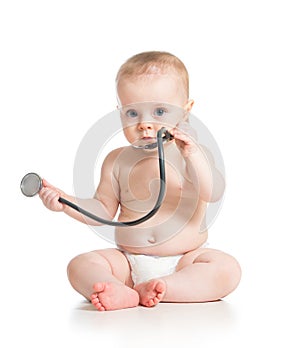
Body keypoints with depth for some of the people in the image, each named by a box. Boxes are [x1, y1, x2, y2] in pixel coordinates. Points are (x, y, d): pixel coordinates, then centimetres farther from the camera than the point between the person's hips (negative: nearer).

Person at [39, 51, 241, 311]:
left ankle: (156, 289, -32)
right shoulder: (117, 161, 4)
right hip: (128, 262, 2)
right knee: (80, 266, -18)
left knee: (228, 269, -27)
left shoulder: (194, 154, -3)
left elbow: (213, 194, -19)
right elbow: (104, 210, 9)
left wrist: (193, 155, -31)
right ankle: (122, 294, -43)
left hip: (185, 260, -2)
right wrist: (66, 202, -6)